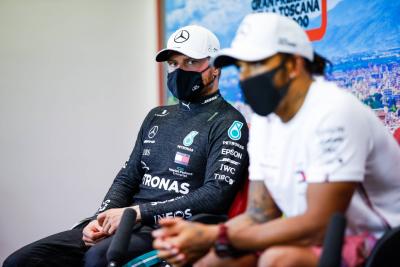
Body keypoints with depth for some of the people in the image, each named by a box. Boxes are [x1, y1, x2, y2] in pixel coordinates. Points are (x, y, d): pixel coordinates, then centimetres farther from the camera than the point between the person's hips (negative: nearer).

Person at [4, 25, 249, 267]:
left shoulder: (228, 124, -2)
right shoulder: (157, 117, 21)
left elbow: (215, 196, -14)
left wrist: (136, 212, -16)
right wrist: (102, 218, -1)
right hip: (127, 224, 7)